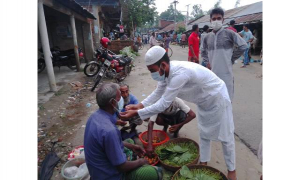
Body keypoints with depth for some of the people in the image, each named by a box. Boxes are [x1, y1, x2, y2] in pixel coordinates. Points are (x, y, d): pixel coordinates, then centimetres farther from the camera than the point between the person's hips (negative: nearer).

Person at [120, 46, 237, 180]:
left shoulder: (180, 73, -42)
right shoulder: (167, 71, -14)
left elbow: (163, 104, -39)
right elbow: (158, 93, -1)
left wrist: (135, 113, -34)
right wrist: (139, 105, -12)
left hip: (218, 99, -8)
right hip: (204, 101, 8)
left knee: (225, 137, 9)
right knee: (204, 134, 19)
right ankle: (203, 163, 38)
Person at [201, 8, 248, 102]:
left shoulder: (229, 33, -5)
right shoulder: (207, 37, 7)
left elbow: (243, 46, -2)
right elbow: (203, 51, 22)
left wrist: (231, 59, -1)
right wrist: (207, 62, 9)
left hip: (225, 72, -4)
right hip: (212, 72, 4)